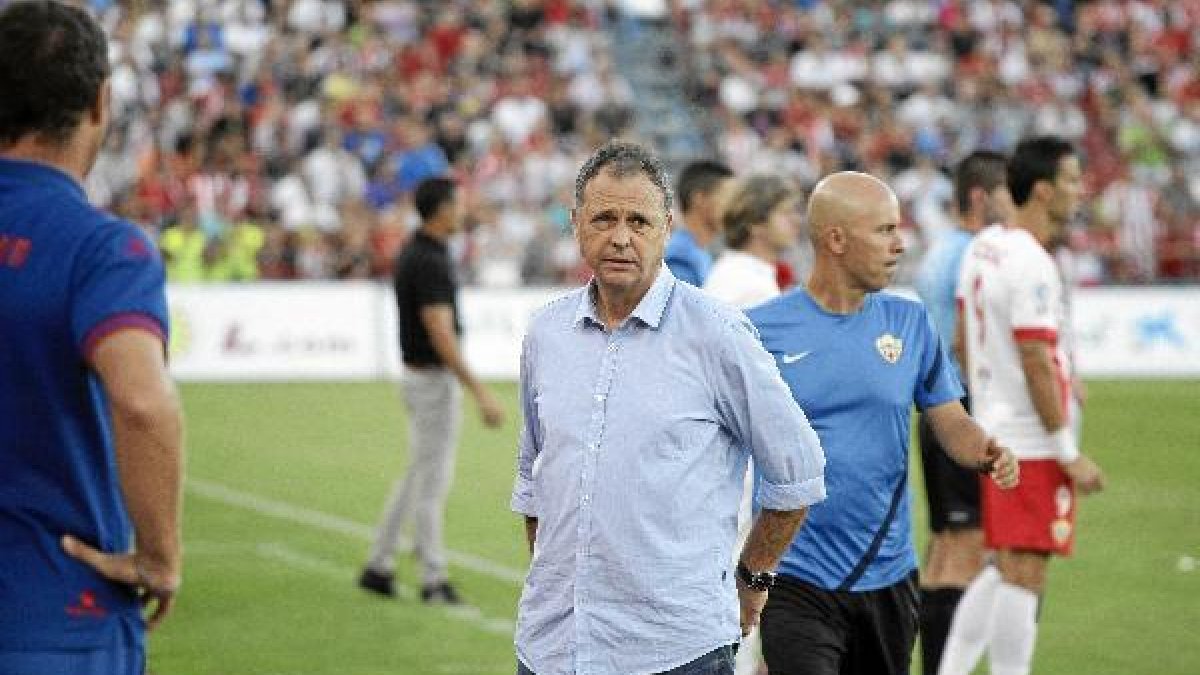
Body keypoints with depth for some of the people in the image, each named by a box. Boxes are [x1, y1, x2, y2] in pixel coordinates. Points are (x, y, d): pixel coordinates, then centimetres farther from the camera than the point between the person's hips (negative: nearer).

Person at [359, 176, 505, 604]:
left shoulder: (414, 252, 9)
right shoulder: (430, 262, -21)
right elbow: (441, 335, -26)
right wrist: (479, 392, -27)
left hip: (422, 374, 10)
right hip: (434, 379, -10)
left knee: (420, 477, 16)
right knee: (431, 480, -1)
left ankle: (378, 566, 19)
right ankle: (434, 580, 7)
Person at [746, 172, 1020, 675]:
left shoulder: (910, 322, 5)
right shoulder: (760, 331, -6)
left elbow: (952, 423, 7)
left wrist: (987, 452, -15)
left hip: (888, 576, 4)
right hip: (796, 579, -4)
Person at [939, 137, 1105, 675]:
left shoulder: (982, 247, 9)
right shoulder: (1031, 266, -19)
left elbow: (963, 340, 17)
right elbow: (1037, 365, -20)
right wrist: (1070, 455, -16)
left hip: (994, 433, 9)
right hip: (1032, 443, -9)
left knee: (1007, 569, 17)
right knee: (1024, 575, -3)